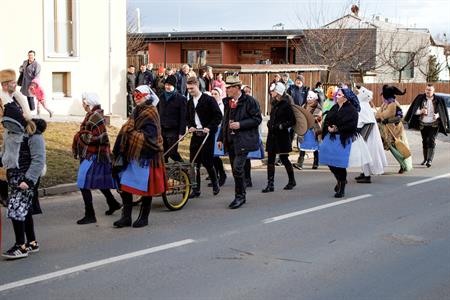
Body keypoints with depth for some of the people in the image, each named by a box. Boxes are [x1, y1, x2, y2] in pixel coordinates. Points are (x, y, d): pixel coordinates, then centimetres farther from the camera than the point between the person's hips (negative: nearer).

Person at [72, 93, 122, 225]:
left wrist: (81, 135, -16)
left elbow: (98, 137, -27)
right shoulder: (92, 115, 11)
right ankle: (113, 203, 38)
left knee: (84, 184, -8)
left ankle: (90, 215, -3)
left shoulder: (95, 117, -20)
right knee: (100, 181, 23)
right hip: (98, 154, 10)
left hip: (92, 156, -10)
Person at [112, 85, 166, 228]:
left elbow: (148, 137, -18)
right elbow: (127, 132, 21)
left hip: (145, 157, -8)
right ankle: (126, 217, 10)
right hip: (132, 155, 8)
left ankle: (144, 218, 12)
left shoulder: (150, 114, -10)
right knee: (125, 186, 4)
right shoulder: (137, 112, 15)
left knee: (145, 188, 2)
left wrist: (132, 133, -17)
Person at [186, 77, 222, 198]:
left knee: (207, 161, -2)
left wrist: (209, 127, -17)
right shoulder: (190, 102, 13)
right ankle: (195, 189, 5)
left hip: (207, 134, -5)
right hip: (195, 134, 5)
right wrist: (190, 126, 3)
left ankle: (215, 184, 20)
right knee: (194, 162, 0)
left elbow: (218, 116, -10)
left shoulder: (209, 100, -7)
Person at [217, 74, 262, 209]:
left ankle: (240, 196, -3)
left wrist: (240, 124, -18)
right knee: (235, 170, 10)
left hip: (243, 141, -7)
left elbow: (257, 119, -10)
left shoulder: (249, 101, -8)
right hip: (230, 141, 7)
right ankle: (240, 196, 20)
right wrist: (220, 138, 17)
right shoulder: (229, 102, 15)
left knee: (237, 169, -15)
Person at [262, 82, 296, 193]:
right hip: (272, 136, 7)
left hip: (282, 136, -7)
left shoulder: (285, 105, -12)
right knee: (270, 159, 2)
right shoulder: (274, 104, 11)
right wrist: (270, 123, 5)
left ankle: (292, 180, 23)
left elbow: (292, 121, -13)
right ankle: (270, 184, 3)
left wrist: (281, 126, -19)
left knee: (284, 158, 4)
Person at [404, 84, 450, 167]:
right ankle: (425, 159, 26)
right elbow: (415, 111, -2)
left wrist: (437, 115, -18)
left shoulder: (438, 100, -4)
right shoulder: (420, 98, -3)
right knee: (424, 141, 12)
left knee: (431, 141, -13)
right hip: (423, 124, 2)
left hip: (434, 125, -2)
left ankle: (430, 160, -18)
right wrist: (421, 111, -23)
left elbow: (442, 112, 4)